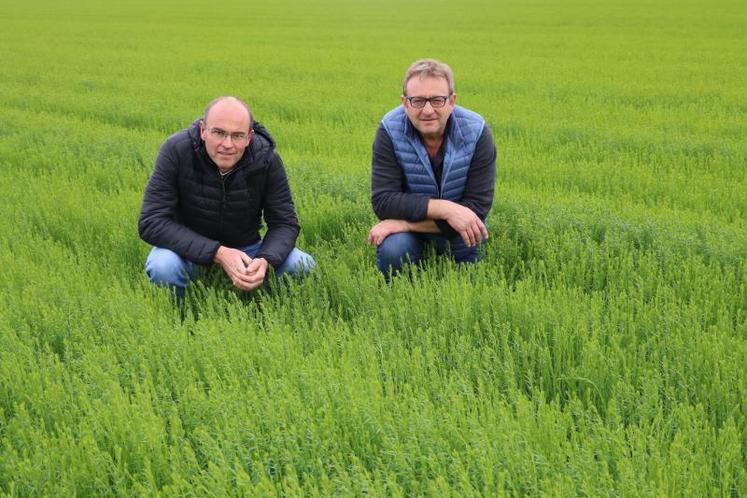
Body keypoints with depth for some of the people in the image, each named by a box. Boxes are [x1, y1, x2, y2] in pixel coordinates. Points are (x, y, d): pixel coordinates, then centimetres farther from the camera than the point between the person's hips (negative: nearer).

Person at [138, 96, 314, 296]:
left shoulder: (267, 159, -18)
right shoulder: (176, 150, -24)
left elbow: (284, 223, -11)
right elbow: (151, 222, -27)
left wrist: (265, 261, -35)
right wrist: (218, 254, -37)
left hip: (246, 248, 2)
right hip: (189, 248, -2)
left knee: (302, 266, -19)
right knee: (162, 267, -34)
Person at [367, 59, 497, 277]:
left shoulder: (476, 132, -21)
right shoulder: (390, 130, -21)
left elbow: (477, 207, -24)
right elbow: (383, 201, -26)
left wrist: (405, 224, -30)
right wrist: (445, 208, -38)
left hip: (457, 222, 2)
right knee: (392, 252, -30)